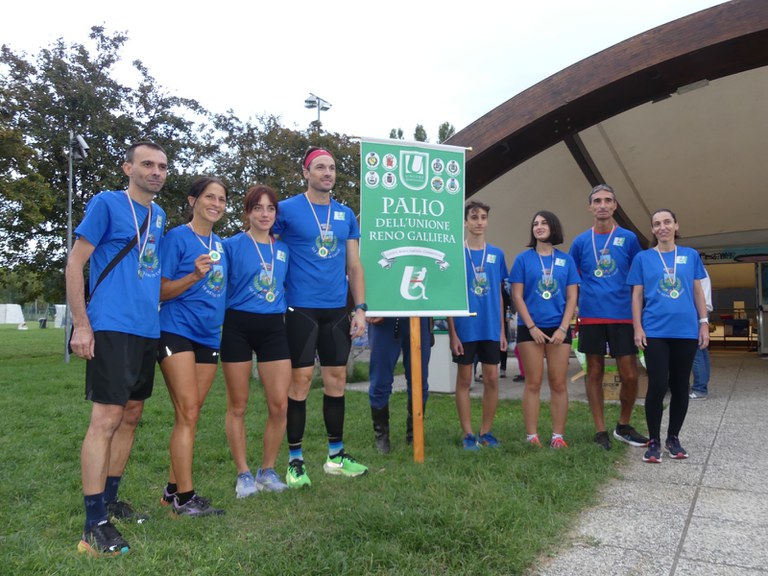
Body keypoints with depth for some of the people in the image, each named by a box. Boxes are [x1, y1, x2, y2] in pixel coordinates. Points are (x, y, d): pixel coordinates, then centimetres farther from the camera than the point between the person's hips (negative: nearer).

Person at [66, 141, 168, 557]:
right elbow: (75, 263, -6)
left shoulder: (158, 215, 15)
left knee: (131, 417, 14)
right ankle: (95, 525, -2)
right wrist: (81, 324, -12)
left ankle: (109, 500, 28)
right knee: (106, 419, -9)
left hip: (147, 330, 8)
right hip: (111, 328, -8)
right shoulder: (106, 203, -4)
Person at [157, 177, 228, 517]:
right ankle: (184, 498, -4)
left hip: (209, 336, 7)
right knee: (189, 413, -10)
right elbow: (161, 291, -7)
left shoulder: (220, 244, 15)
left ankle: (173, 490, 19)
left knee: (189, 414, 9)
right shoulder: (177, 237, -4)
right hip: (177, 332, -6)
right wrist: (194, 275, -23)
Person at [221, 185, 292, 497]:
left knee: (279, 404, -1)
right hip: (238, 327, -3)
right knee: (238, 405, 4)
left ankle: (268, 470, 18)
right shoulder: (232, 245, -1)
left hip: (273, 327, 3)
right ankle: (243, 474, 19)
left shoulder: (283, 249, 11)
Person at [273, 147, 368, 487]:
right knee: (301, 379, -3)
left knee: (336, 378, 9)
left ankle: (336, 455, 22)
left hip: (337, 310, 5)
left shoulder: (347, 215, 11)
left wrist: (360, 308, 6)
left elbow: (354, 266, 13)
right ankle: (295, 459, 10)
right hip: (301, 309, -4)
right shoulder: (287, 210, -2)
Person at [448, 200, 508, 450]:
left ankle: (486, 431, 20)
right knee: (464, 379, 5)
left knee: (491, 378, 6)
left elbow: (499, 294, 11)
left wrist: (502, 329, 7)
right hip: (465, 328, -3)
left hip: (491, 329, 3)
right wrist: (452, 333, -8)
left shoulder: (497, 254, 8)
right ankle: (467, 434, 15)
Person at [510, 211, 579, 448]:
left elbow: (572, 298, 5)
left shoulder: (566, 260, 8)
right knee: (533, 383, 1)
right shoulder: (523, 259, 3)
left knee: (559, 384, 5)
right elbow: (517, 296, -2)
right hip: (530, 329, -1)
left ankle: (558, 435, 13)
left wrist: (563, 328, -7)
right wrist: (532, 327, -9)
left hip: (559, 329, 2)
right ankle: (531, 436, 8)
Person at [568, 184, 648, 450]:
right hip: (591, 316, 0)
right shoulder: (580, 241, 6)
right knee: (595, 373, 6)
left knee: (630, 376, -1)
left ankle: (623, 426, 22)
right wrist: (580, 302, 2)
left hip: (623, 316, 0)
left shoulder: (629, 238, 5)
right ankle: (601, 431, 17)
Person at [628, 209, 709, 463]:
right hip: (655, 331, -2)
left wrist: (704, 322, 5)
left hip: (686, 330, 2)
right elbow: (637, 296, 3)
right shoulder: (643, 258, 5)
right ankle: (654, 441, 7)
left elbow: (698, 292, 12)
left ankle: (673, 438, 22)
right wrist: (637, 328, -4)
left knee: (680, 387, 8)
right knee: (658, 386, -5)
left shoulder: (691, 255, 10)